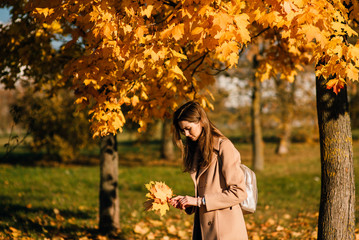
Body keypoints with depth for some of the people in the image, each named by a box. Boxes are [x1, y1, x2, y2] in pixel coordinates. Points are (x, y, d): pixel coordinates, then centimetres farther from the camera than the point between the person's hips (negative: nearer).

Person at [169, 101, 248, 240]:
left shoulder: (223, 146, -9)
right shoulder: (195, 149, 14)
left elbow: (239, 192, -13)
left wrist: (200, 201, -13)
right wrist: (187, 203, 0)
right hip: (202, 227, 7)